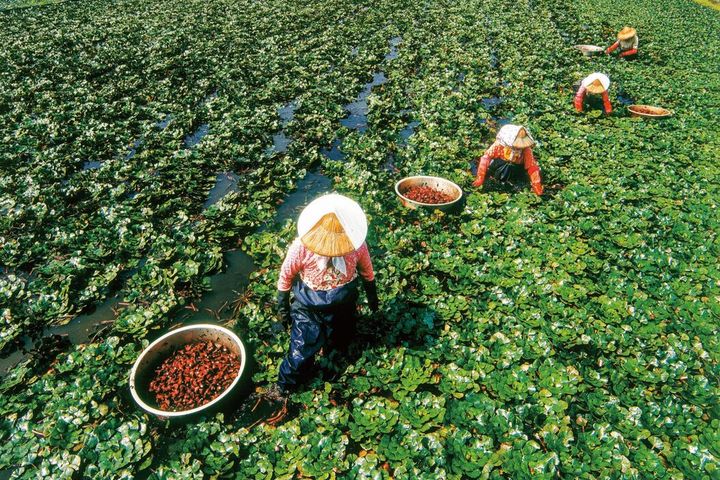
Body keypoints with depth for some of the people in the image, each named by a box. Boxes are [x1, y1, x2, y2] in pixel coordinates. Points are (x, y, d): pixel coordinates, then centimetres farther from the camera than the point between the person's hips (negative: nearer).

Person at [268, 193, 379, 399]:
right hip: (309, 305, -2)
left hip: (343, 304, 3)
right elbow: (286, 275, -13)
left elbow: (366, 269, -3)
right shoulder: (301, 246, -28)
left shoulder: (357, 243, -22)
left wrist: (372, 294, 11)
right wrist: (282, 304, -3)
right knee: (303, 347, 4)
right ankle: (285, 384, 27)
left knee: (340, 343, 23)